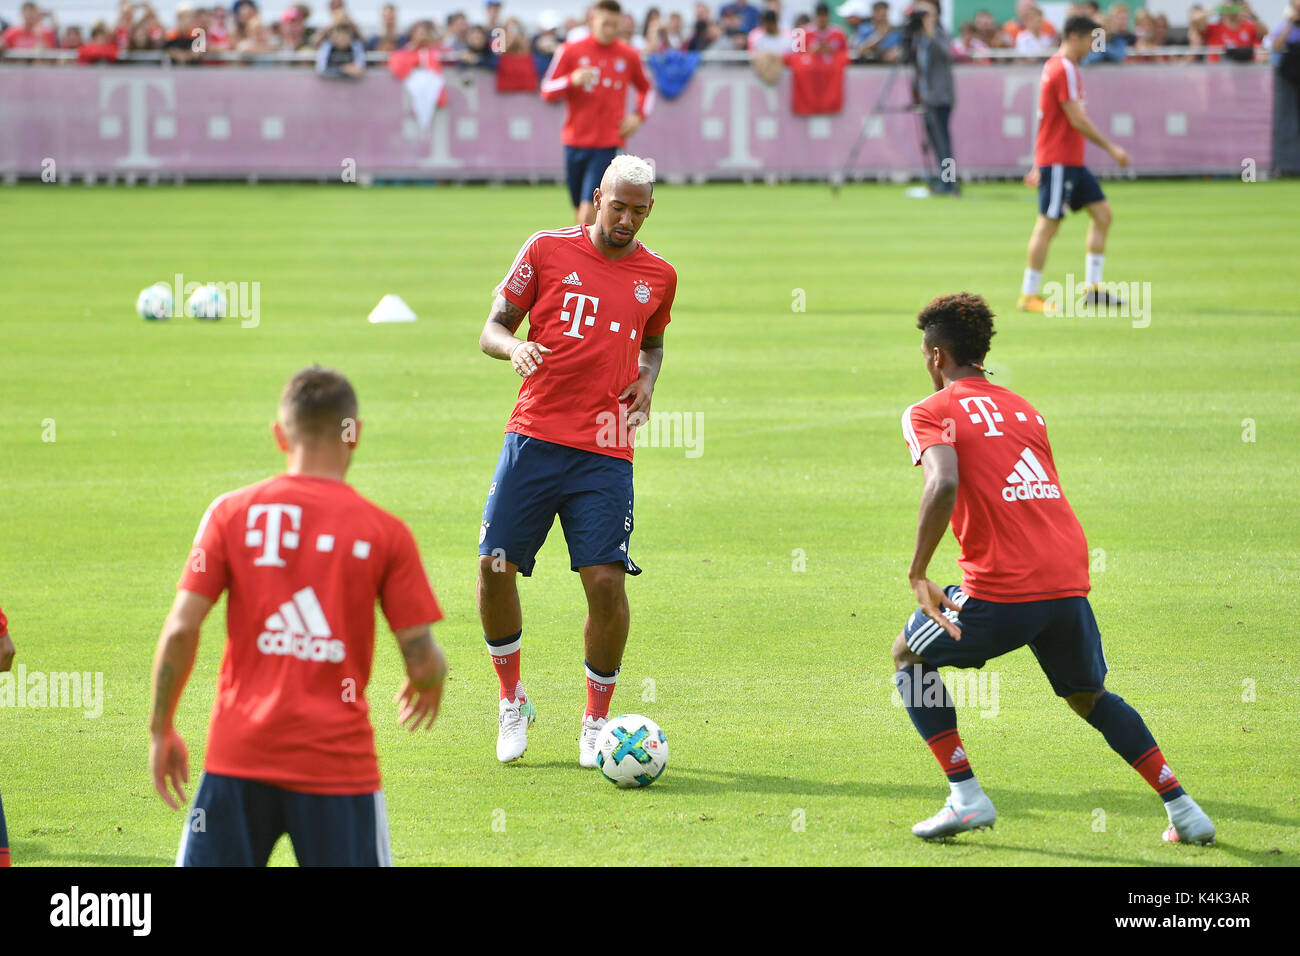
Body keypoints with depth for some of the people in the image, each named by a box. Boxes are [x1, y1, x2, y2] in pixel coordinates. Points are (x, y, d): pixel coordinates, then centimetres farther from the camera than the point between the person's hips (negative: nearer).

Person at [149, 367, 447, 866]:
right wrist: (432, 681, 21)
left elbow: (181, 629, -3)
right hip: (339, 761, -1)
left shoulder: (232, 513, 1)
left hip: (239, 752, 1)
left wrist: (162, 730, 8)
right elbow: (423, 661, -3)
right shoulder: (386, 532, -1)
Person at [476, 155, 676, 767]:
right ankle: (512, 700, 18)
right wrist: (513, 347, -17)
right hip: (534, 438, -1)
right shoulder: (548, 250, 3)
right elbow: (492, 329, 6)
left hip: (605, 452, 1)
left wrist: (647, 380, 7)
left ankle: (596, 720, 8)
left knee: (607, 581, -10)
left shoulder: (658, 276, 10)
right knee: (495, 566, -5)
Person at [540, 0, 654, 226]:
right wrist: (572, 80, -18)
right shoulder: (570, 51, 1)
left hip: (607, 145, -2)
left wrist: (639, 116, 3)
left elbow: (646, 89, 21)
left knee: (589, 211, -15)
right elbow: (547, 92, 1)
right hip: (575, 141, 2)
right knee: (580, 214, 9)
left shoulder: (628, 55, 4)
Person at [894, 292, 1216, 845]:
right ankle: (1182, 809, 17)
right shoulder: (1024, 409, 22)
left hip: (1002, 591, -6)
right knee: (1089, 697, 26)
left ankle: (965, 796, 8)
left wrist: (918, 574, -14)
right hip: (1070, 581, 6)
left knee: (908, 654, 18)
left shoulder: (929, 413, 0)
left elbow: (944, 485, -17)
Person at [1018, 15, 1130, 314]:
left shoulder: (1054, 66, 16)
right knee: (1047, 225, -6)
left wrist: (1039, 165, 22)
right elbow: (1077, 120, -20)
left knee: (1102, 214, 7)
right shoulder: (1064, 70, -15)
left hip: (1072, 163, 10)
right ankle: (1028, 295, -1)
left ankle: (1093, 287, 7)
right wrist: (1111, 148, -13)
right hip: (1059, 162, -10)